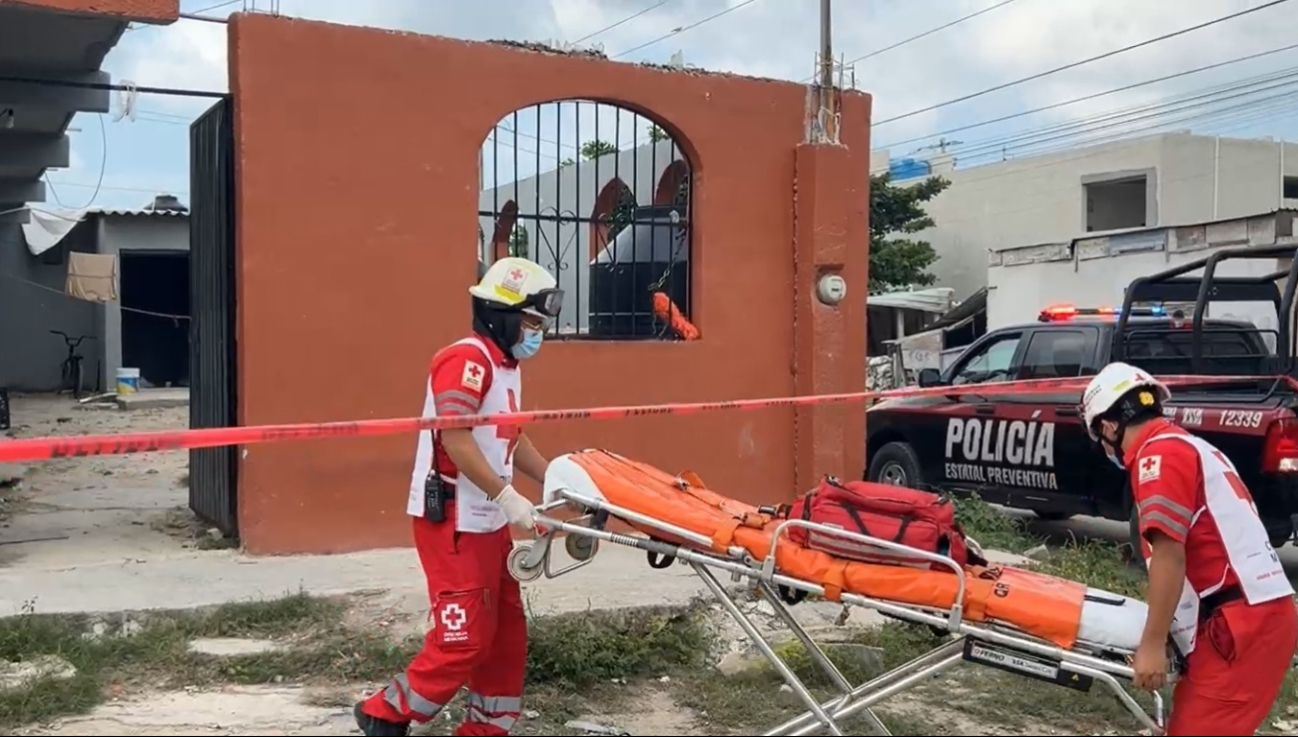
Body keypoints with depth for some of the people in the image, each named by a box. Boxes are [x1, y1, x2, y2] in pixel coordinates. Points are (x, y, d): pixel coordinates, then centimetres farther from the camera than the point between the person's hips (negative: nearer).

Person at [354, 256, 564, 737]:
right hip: (452, 522, -10)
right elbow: (456, 439, -25)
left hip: (488, 522, 10)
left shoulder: (507, 367, 15)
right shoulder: (467, 359, -16)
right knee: (465, 637, -7)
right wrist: (507, 496, -27)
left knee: (506, 631, 12)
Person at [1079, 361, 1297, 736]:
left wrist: (1152, 644, -14)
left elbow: (1169, 554, -17)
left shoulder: (1159, 453, -9)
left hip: (1240, 625, -10)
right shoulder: (1189, 446, 20)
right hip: (1256, 614, 10)